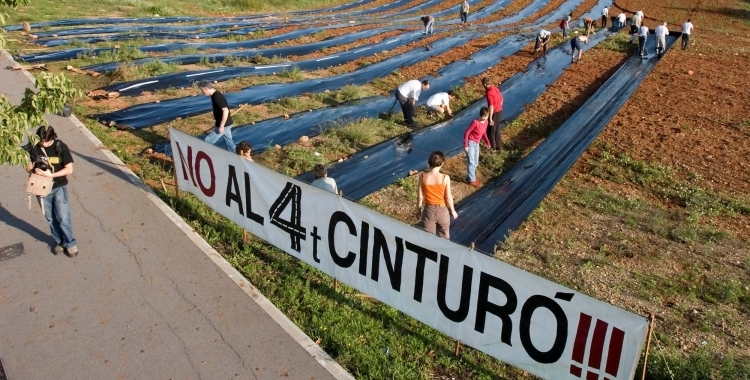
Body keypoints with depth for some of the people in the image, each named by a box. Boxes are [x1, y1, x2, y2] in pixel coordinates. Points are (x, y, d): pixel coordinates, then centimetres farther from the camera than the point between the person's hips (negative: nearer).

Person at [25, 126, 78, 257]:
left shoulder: (61, 147, -13)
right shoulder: (33, 148, -6)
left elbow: (69, 169, -13)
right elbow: (27, 168, 3)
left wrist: (51, 175, -24)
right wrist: (33, 167, -21)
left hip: (59, 188, -3)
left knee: (63, 218, -1)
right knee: (51, 219, 14)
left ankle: (70, 243, 15)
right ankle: (59, 241, 31)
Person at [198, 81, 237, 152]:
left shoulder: (217, 96, -22)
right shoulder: (215, 95, 9)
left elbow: (225, 111, -27)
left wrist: (221, 126, -24)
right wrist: (217, 124, 24)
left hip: (224, 125, -10)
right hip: (226, 124, 10)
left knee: (208, 141, 1)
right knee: (229, 142, 15)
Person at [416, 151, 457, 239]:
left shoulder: (422, 177, -15)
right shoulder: (445, 178, -18)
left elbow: (420, 196, -7)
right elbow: (448, 198, -11)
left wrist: (418, 209, 10)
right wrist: (452, 210, 6)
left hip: (429, 210, 1)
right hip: (442, 210, 0)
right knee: (444, 237, 21)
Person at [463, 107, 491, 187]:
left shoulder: (485, 122, 0)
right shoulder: (475, 122, -23)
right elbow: (466, 133, -19)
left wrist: (487, 142, 7)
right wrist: (465, 145, -21)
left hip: (477, 144, 8)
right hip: (470, 143, -8)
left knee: (475, 163, 14)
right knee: (471, 162, -5)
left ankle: (469, 176, 30)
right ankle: (472, 180, 4)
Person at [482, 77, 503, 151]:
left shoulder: (489, 93, -24)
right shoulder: (495, 88, 4)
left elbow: (491, 107, -27)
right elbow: (501, 99, 17)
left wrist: (490, 118, -24)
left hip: (494, 113, -9)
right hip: (500, 111, 9)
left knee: (491, 130, 8)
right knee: (498, 130, 19)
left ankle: (492, 147, 19)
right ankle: (499, 146, 29)